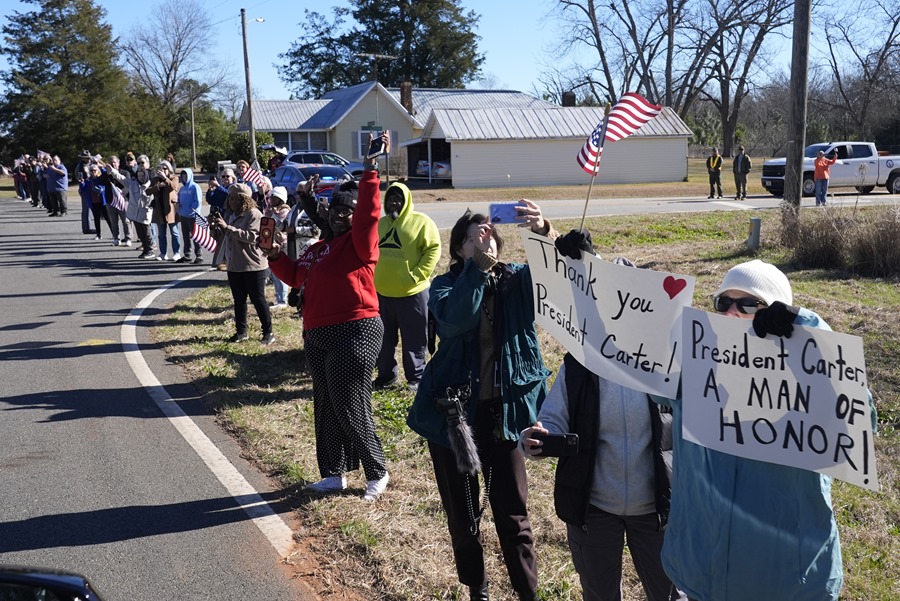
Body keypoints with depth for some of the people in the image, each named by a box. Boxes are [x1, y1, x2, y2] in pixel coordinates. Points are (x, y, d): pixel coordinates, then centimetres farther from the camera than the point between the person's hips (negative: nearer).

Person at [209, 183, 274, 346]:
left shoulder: (254, 214, -14)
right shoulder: (230, 215, 12)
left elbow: (252, 236, -27)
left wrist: (227, 227, -28)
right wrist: (217, 227, 3)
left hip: (253, 265, -8)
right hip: (234, 265, 8)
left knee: (258, 299, -1)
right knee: (239, 300, 14)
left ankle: (268, 332, 8)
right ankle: (241, 331, 25)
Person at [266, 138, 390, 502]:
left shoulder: (359, 242, -5)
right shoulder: (318, 248, 18)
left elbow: (369, 214, -23)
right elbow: (295, 276, 28)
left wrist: (369, 174, -26)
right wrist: (276, 256, 14)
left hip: (354, 333, -9)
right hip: (317, 336, 9)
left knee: (351, 409, -5)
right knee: (326, 409, 14)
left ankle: (377, 474, 13)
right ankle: (335, 474, 26)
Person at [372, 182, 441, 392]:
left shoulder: (420, 222, -5)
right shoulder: (379, 224, 13)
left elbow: (433, 250, -10)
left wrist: (417, 276, -16)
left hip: (412, 293, -5)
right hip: (381, 292, 5)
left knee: (414, 339, 3)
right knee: (384, 338, 13)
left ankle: (416, 377, 15)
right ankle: (386, 375, 26)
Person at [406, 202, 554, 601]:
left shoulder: (516, 280, -1)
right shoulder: (446, 286, -4)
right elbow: (456, 318, -26)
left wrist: (544, 231, -37)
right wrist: (477, 262, -33)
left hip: (503, 411, 0)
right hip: (452, 411, 0)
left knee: (512, 512, 6)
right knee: (462, 512, 13)